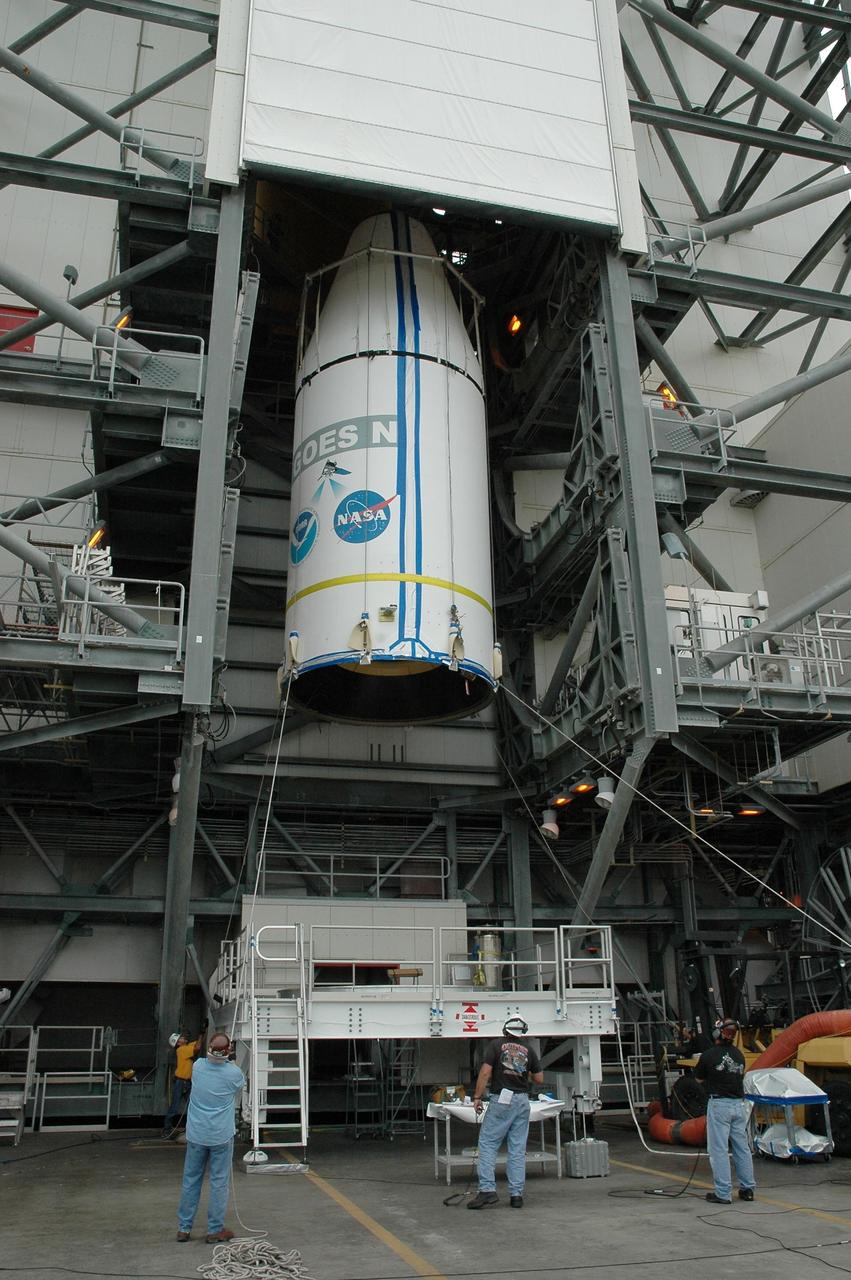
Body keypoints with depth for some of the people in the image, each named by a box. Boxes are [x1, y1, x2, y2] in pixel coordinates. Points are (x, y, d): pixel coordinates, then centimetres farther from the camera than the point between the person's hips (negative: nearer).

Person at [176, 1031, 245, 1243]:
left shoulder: (198, 1066, -9)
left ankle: (183, 1228, 21)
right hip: (221, 1136, -3)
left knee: (191, 1180, 14)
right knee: (219, 1182, 7)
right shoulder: (233, 1072, -15)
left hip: (196, 1135, 3)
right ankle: (215, 1230, 13)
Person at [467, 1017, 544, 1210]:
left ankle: (487, 1190, -9)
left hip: (501, 1100, -4)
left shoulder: (496, 1044, -2)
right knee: (518, 1149, 8)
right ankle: (517, 1194, 7)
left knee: (488, 1144, 1)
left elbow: (485, 1072, -10)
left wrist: (477, 1097, -7)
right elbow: (539, 1079, 10)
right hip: (522, 1101, 4)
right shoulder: (528, 1050, 8)